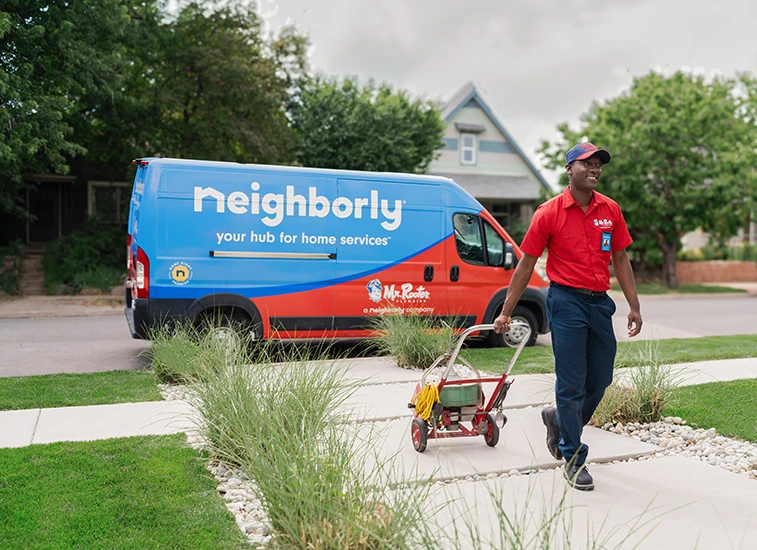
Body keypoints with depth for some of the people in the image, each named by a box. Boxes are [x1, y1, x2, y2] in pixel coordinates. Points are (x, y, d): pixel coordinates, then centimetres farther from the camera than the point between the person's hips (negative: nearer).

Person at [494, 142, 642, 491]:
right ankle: (573, 459, 13)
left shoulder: (610, 210, 7)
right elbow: (526, 265, -3)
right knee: (572, 385, -1)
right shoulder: (549, 213, -6)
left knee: (600, 382, 11)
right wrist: (505, 313, -3)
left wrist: (634, 306, 8)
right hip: (567, 301, -5)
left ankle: (558, 420, 38)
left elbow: (620, 260, 13)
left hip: (600, 302, 5)